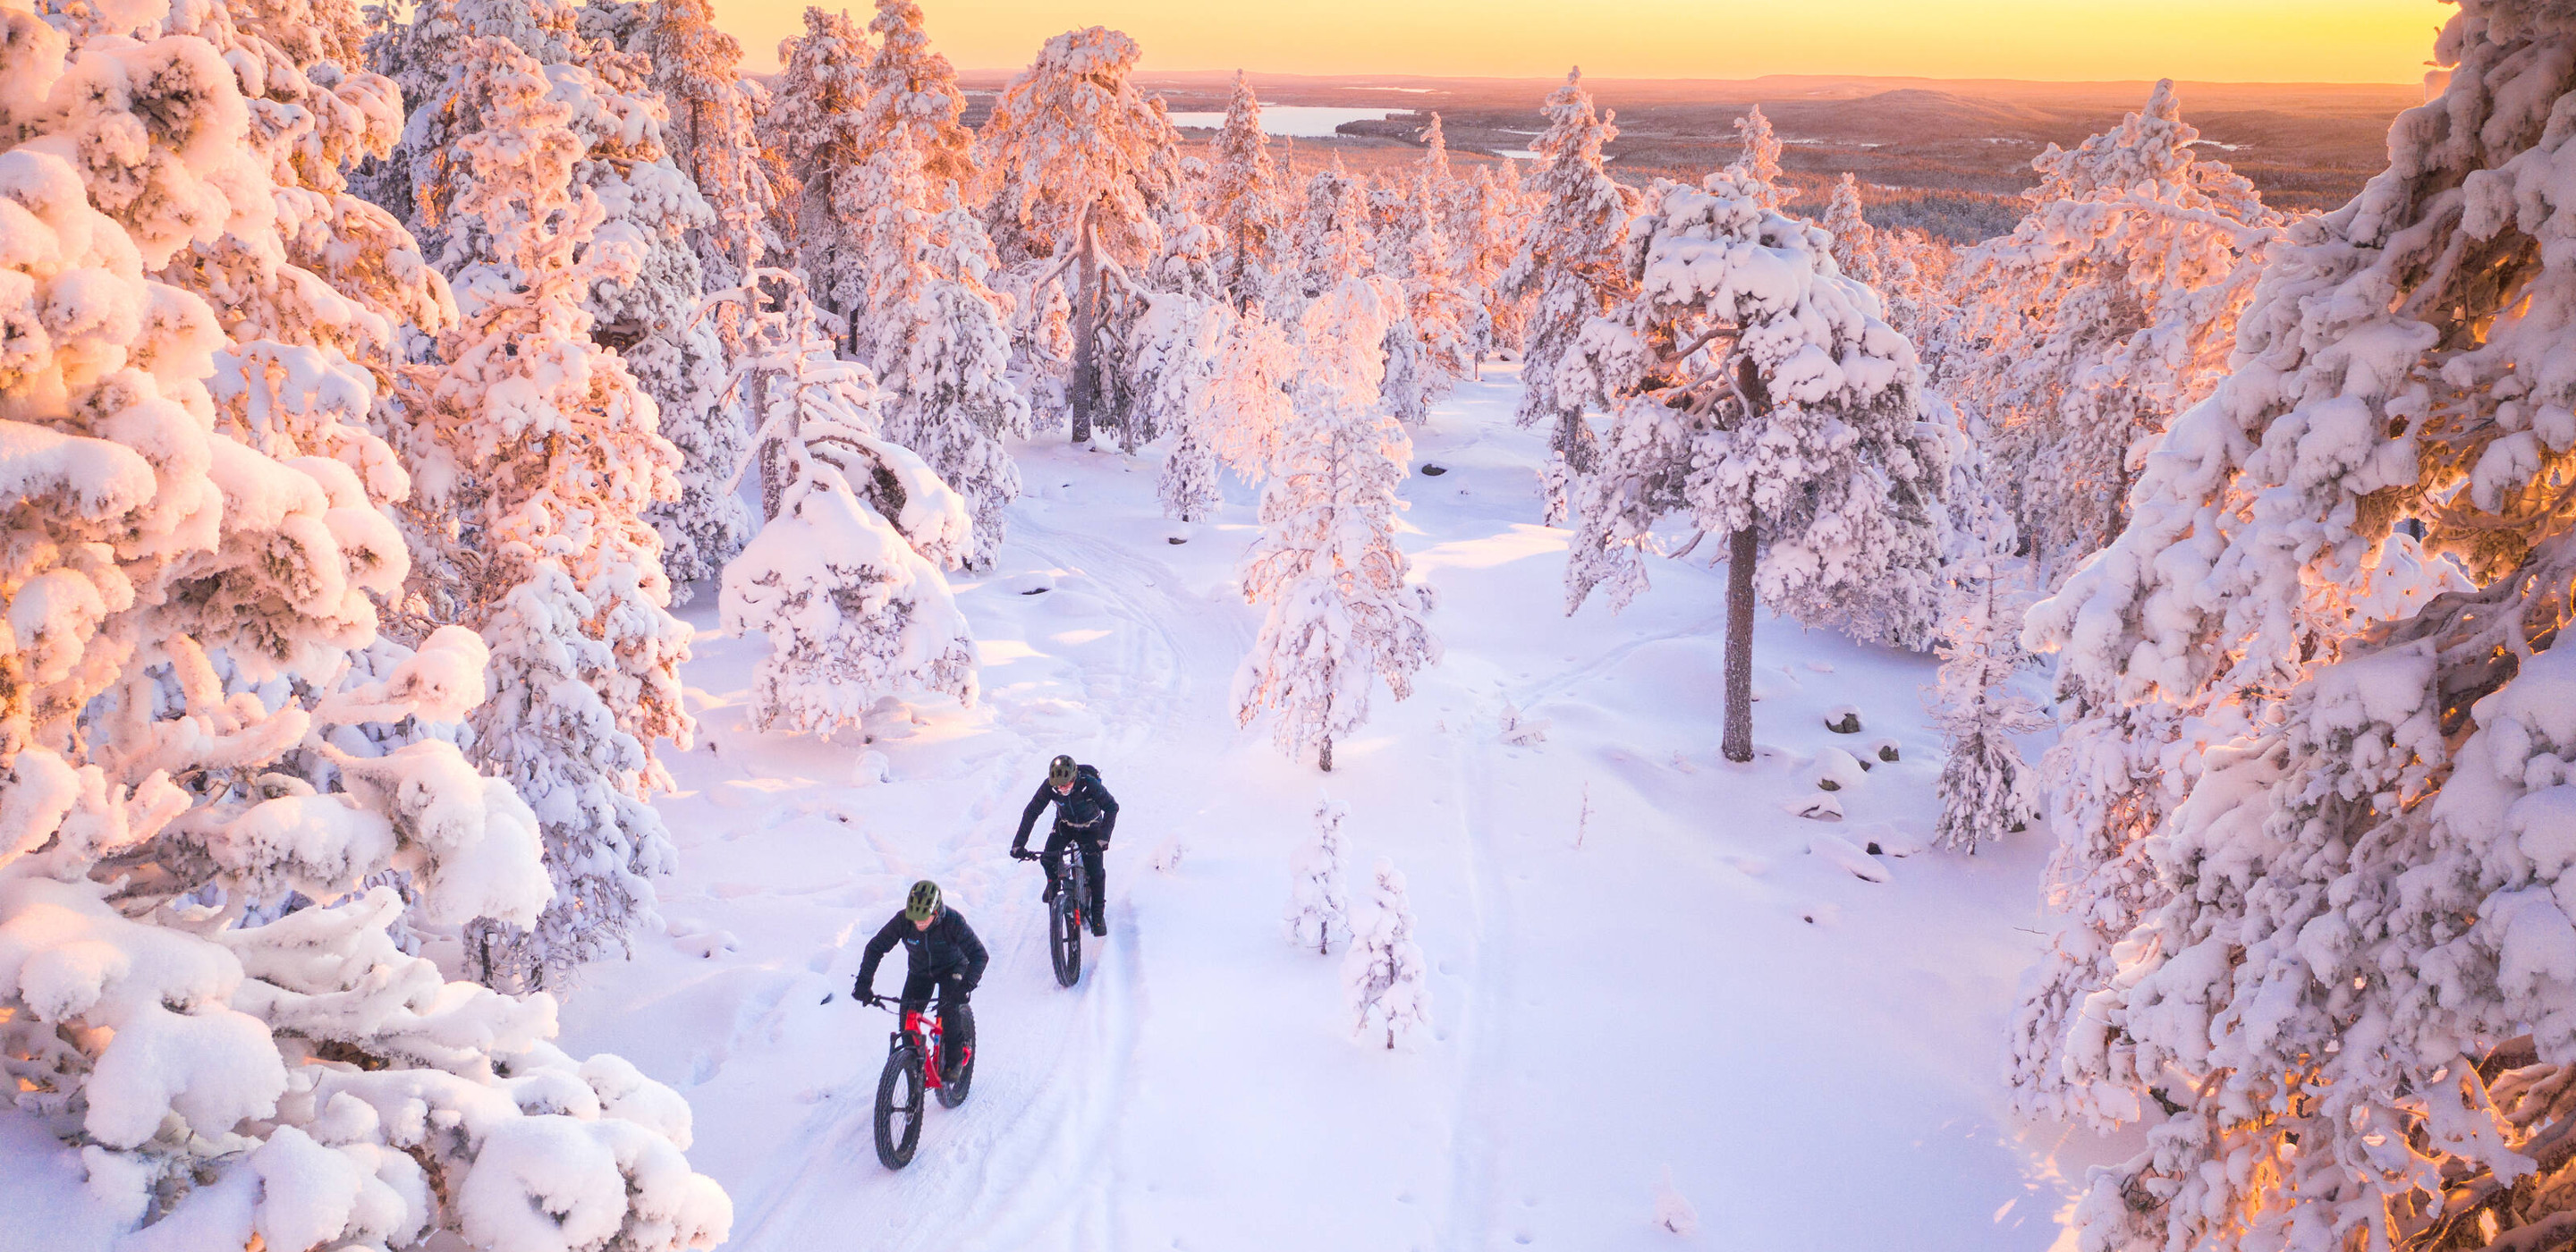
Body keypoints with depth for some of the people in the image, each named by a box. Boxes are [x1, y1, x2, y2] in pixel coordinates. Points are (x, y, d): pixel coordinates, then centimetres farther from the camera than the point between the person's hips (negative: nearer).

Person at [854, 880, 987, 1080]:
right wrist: (863, 983, -30)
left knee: (949, 1010, -25)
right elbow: (875, 948, -19)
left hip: (951, 968, -3)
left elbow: (978, 954, -33)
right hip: (919, 971, 3)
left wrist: (967, 985, -49)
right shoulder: (903, 920, -27)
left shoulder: (953, 921, -33)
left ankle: (953, 1060, -3)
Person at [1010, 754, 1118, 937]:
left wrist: (1103, 838, -38)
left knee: (1095, 871, -12)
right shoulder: (1049, 786, -27)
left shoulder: (1089, 784, -34)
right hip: (1065, 824, 2)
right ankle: (1053, 883, 13)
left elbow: (1112, 807, -28)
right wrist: (1018, 844, -27)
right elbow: (1031, 812, -20)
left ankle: (1098, 914, 8)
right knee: (1048, 857, -21)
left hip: (1090, 828, -2)